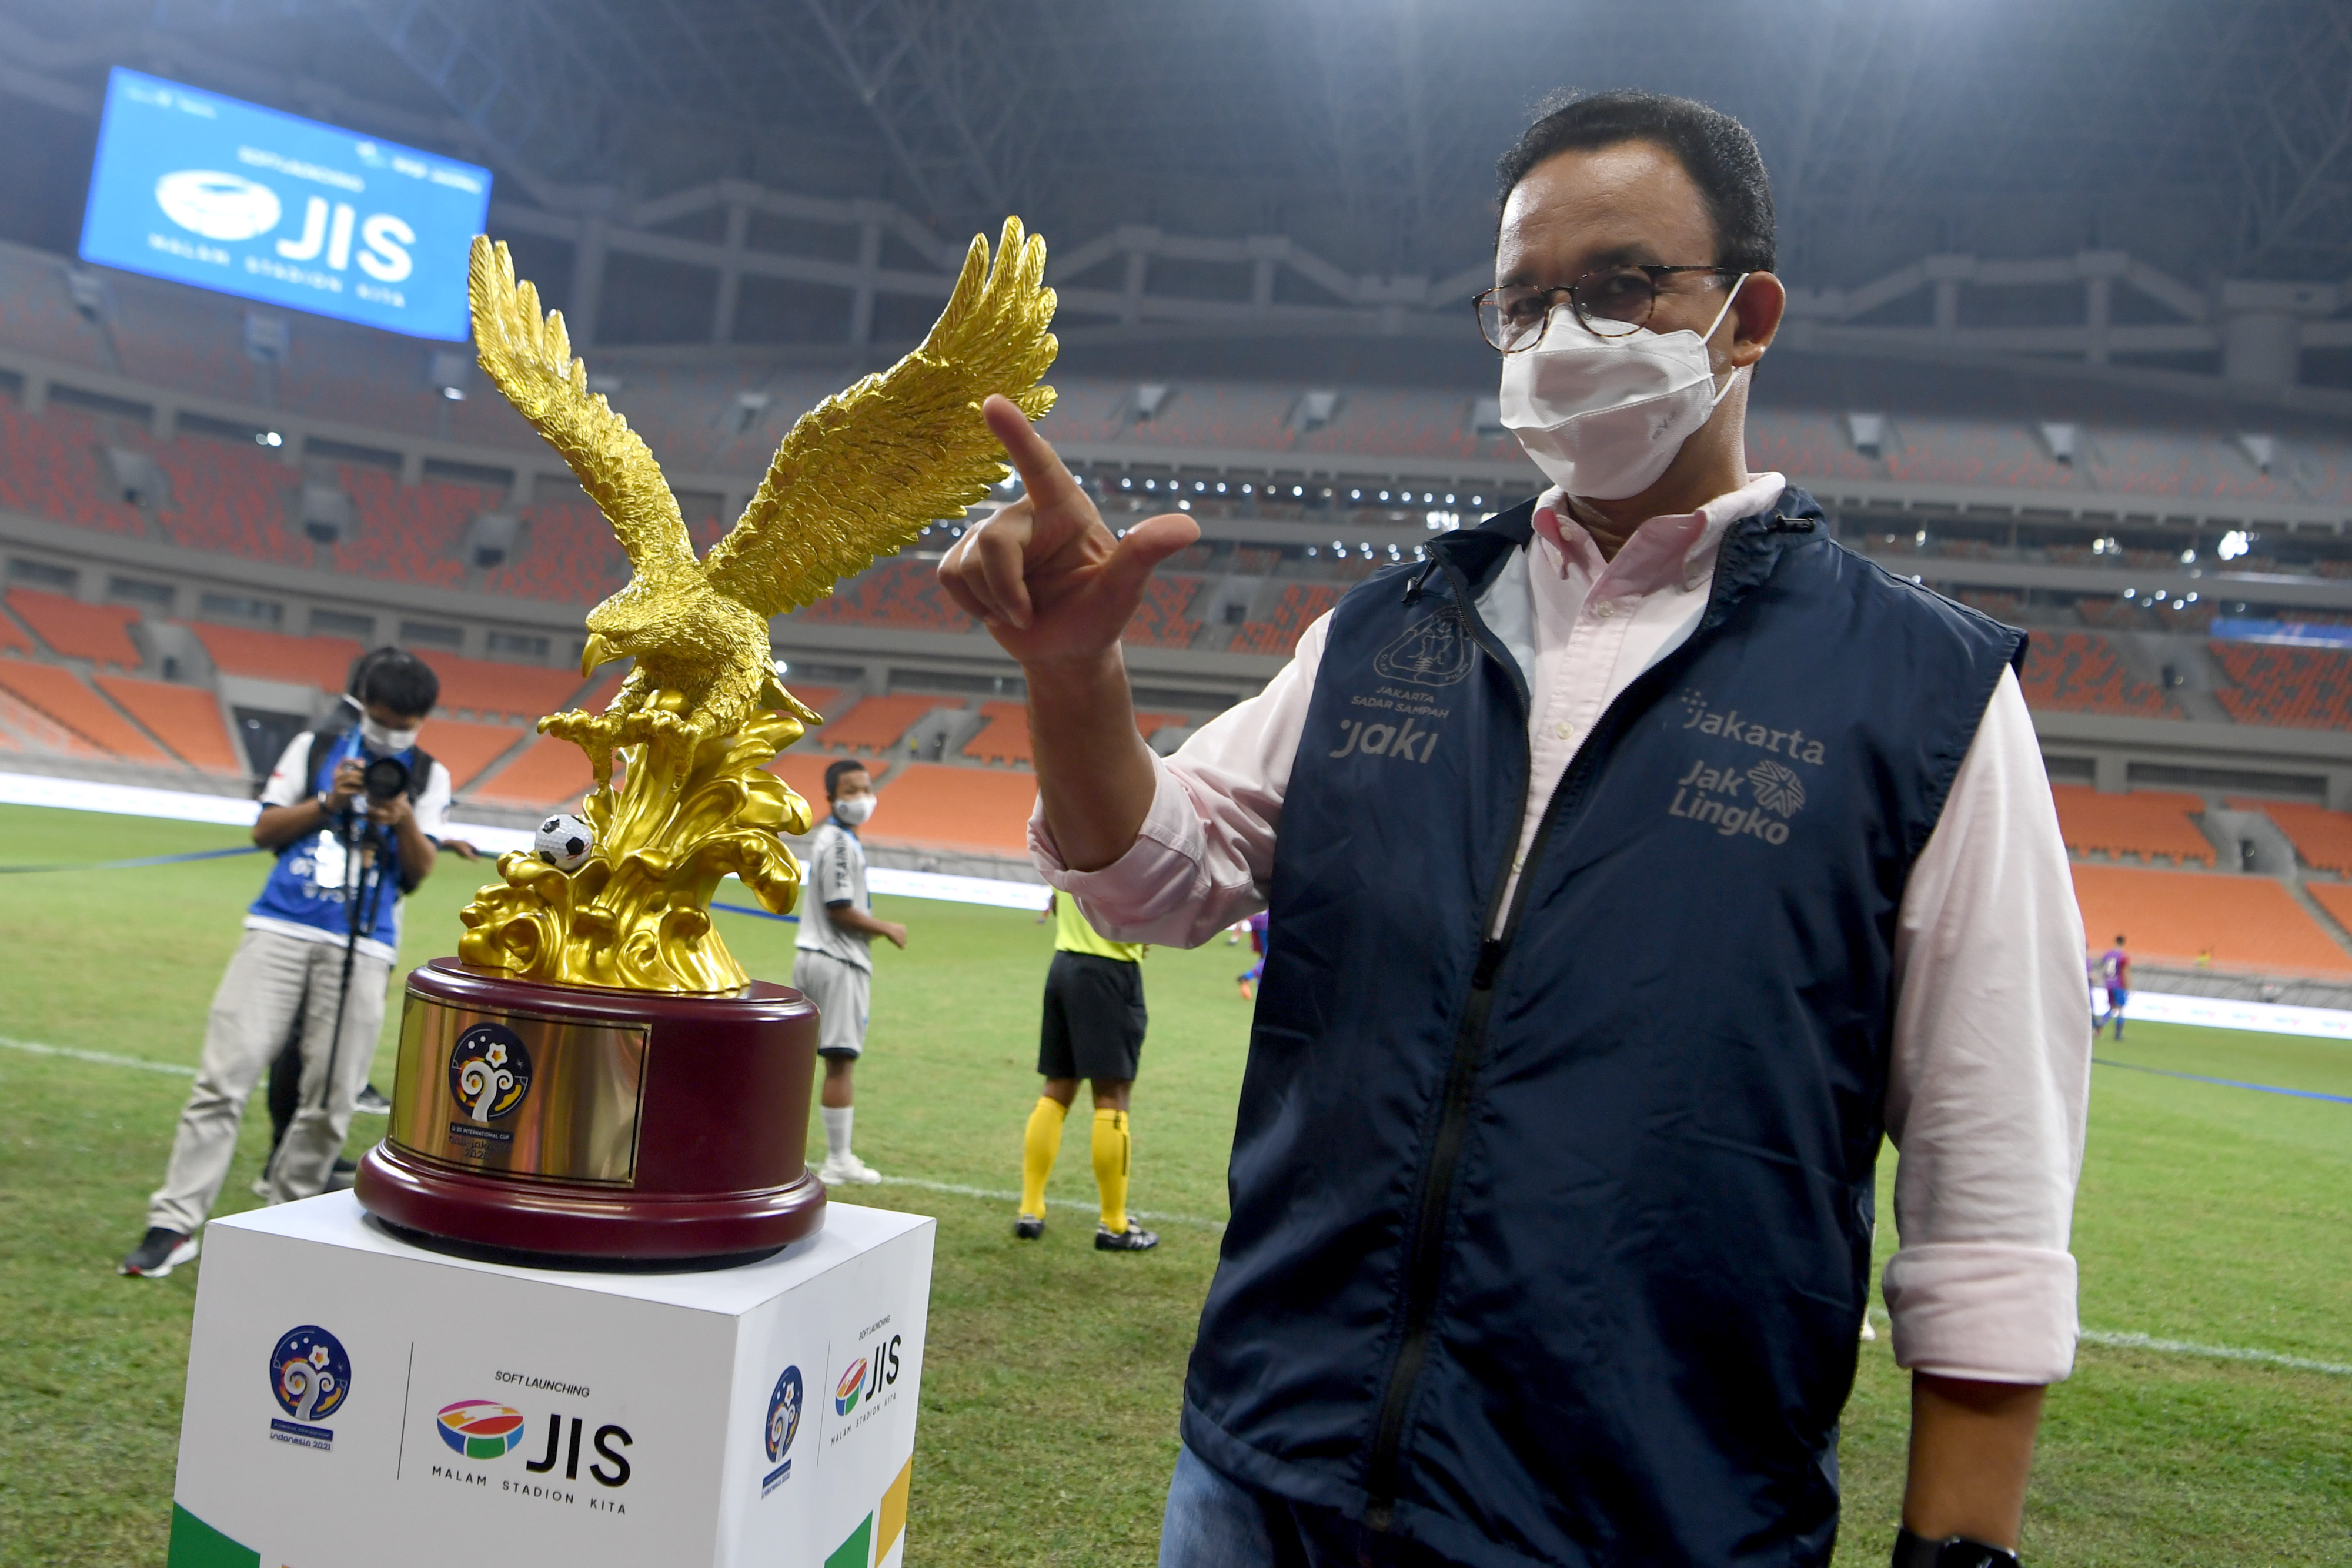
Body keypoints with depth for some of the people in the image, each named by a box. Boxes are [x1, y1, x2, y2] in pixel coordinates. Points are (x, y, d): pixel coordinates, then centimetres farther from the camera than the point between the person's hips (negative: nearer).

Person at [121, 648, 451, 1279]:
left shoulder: (428, 776, 11)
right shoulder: (314, 747, 12)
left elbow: (419, 873, 4)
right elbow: (264, 830, 9)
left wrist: (404, 822, -15)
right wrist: (326, 802, -6)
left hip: (361, 951, 0)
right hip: (281, 931, 0)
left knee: (330, 1099, -1)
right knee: (225, 1077, -6)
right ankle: (173, 1224, -2)